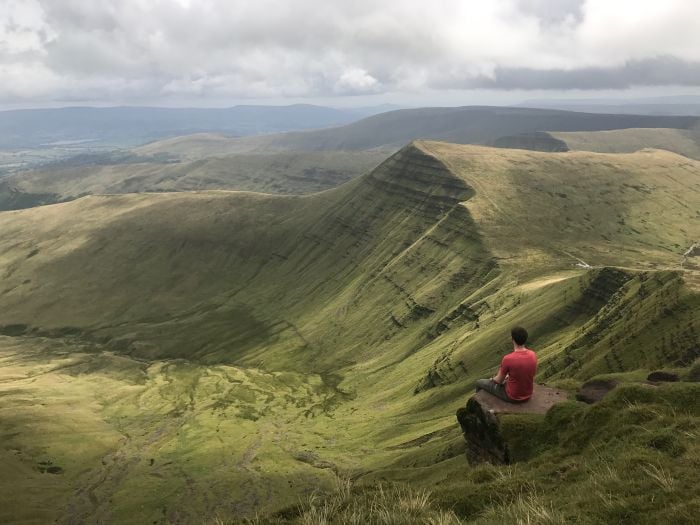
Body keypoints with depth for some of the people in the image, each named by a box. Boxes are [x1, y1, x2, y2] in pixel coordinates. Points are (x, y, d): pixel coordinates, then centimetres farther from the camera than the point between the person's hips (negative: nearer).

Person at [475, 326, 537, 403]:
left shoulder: (507, 359, -30)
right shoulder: (533, 355, -12)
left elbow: (499, 380, -14)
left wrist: (492, 379, 8)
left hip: (512, 396, -6)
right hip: (527, 395, 6)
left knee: (480, 383, 16)